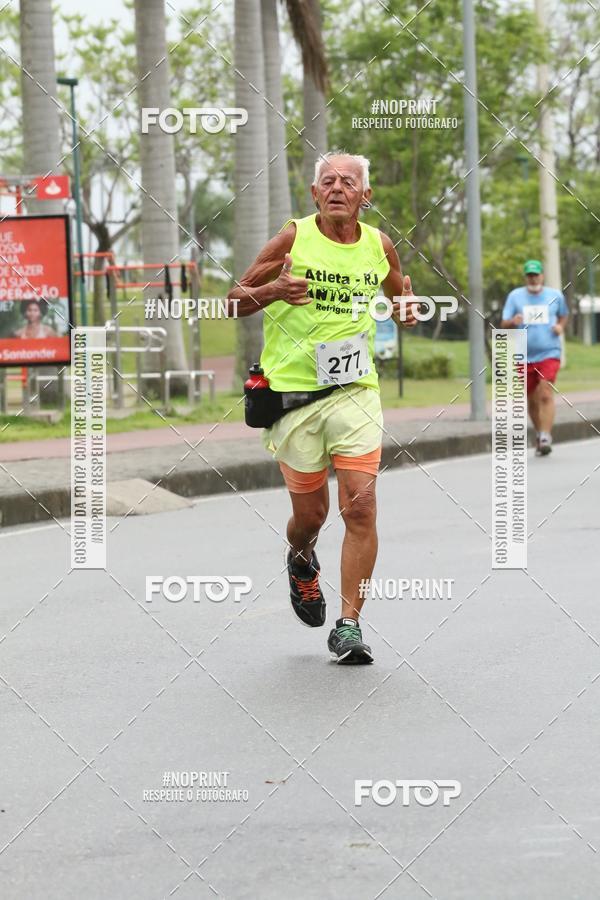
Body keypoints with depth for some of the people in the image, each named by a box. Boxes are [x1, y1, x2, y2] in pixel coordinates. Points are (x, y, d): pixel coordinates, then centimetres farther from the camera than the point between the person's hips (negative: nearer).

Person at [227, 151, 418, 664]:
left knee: (360, 506, -12)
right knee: (311, 512, 6)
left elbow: (398, 295, 24)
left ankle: (349, 626, -4)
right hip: (292, 391, -1)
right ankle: (301, 562, 43)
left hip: (355, 390, 2)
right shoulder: (294, 237, -4)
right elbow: (236, 299, 2)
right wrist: (274, 289, -20)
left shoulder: (379, 245, 4)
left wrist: (406, 311, -1)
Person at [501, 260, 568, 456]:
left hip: (549, 354, -2)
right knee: (532, 400, 10)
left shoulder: (555, 295, 5)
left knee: (546, 395, -17)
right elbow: (503, 325, 0)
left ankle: (546, 437, -20)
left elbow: (563, 314, 24)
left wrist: (560, 326, 2)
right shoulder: (515, 296, 3)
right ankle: (539, 434, 30)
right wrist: (513, 322, -23)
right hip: (525, 357, 2)